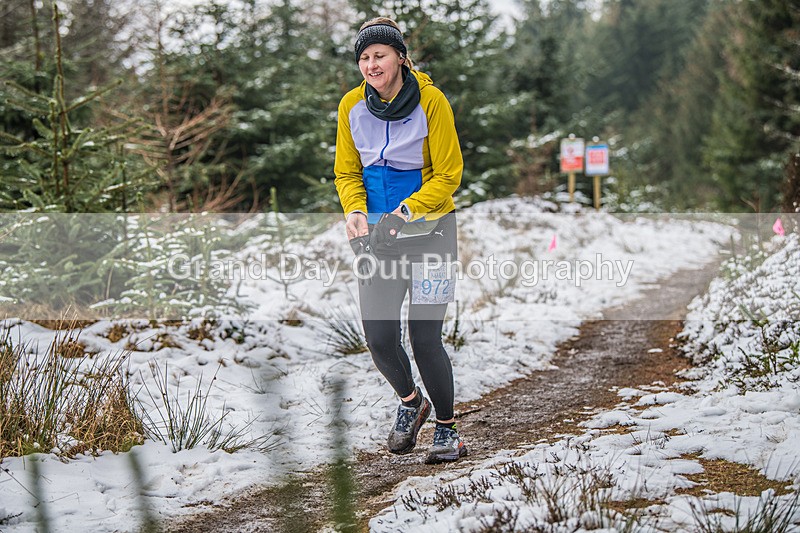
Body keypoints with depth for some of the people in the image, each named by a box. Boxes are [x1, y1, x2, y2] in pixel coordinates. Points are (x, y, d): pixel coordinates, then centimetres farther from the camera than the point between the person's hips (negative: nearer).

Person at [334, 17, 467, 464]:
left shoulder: (431, 101, -11)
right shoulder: (352, 105, 1)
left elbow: (448, 174, -9)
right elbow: (347, 172, 9)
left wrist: (406, 211, -21)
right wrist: (355, 212, -11)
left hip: (428, 229, -3)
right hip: (378, 234, 4)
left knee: (424, 339, -7)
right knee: (379, 337, -4)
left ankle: (447, 427, 15)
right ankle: (411, 402, 28)